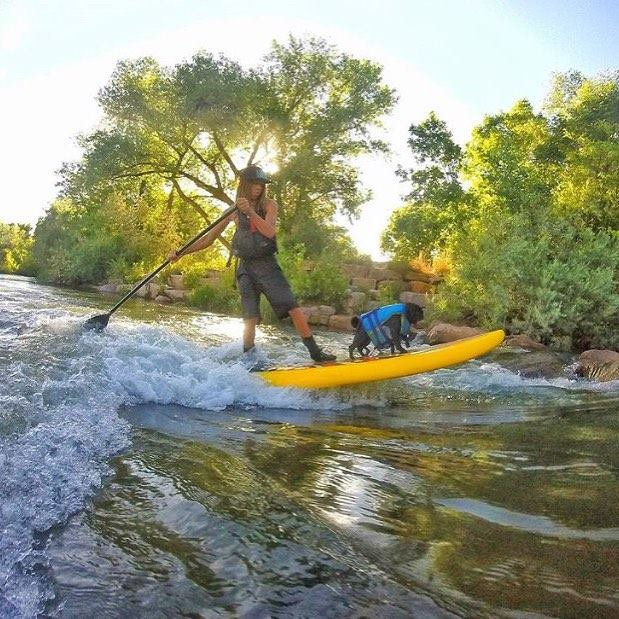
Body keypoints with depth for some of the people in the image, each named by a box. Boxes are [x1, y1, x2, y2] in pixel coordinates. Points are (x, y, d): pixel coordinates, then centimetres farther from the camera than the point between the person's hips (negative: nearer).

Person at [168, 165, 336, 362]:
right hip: (245, 267, 1)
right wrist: (181, 252, 0)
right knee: (250, 319, -3)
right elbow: (209, 238, 8)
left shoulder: (269, 205, 0)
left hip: (267, 264, -1)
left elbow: (270, 232, -18)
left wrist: (251, 212, -33)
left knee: (293, 307, -10)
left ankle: (315, 352, -2)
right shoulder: (234, 211, 4)